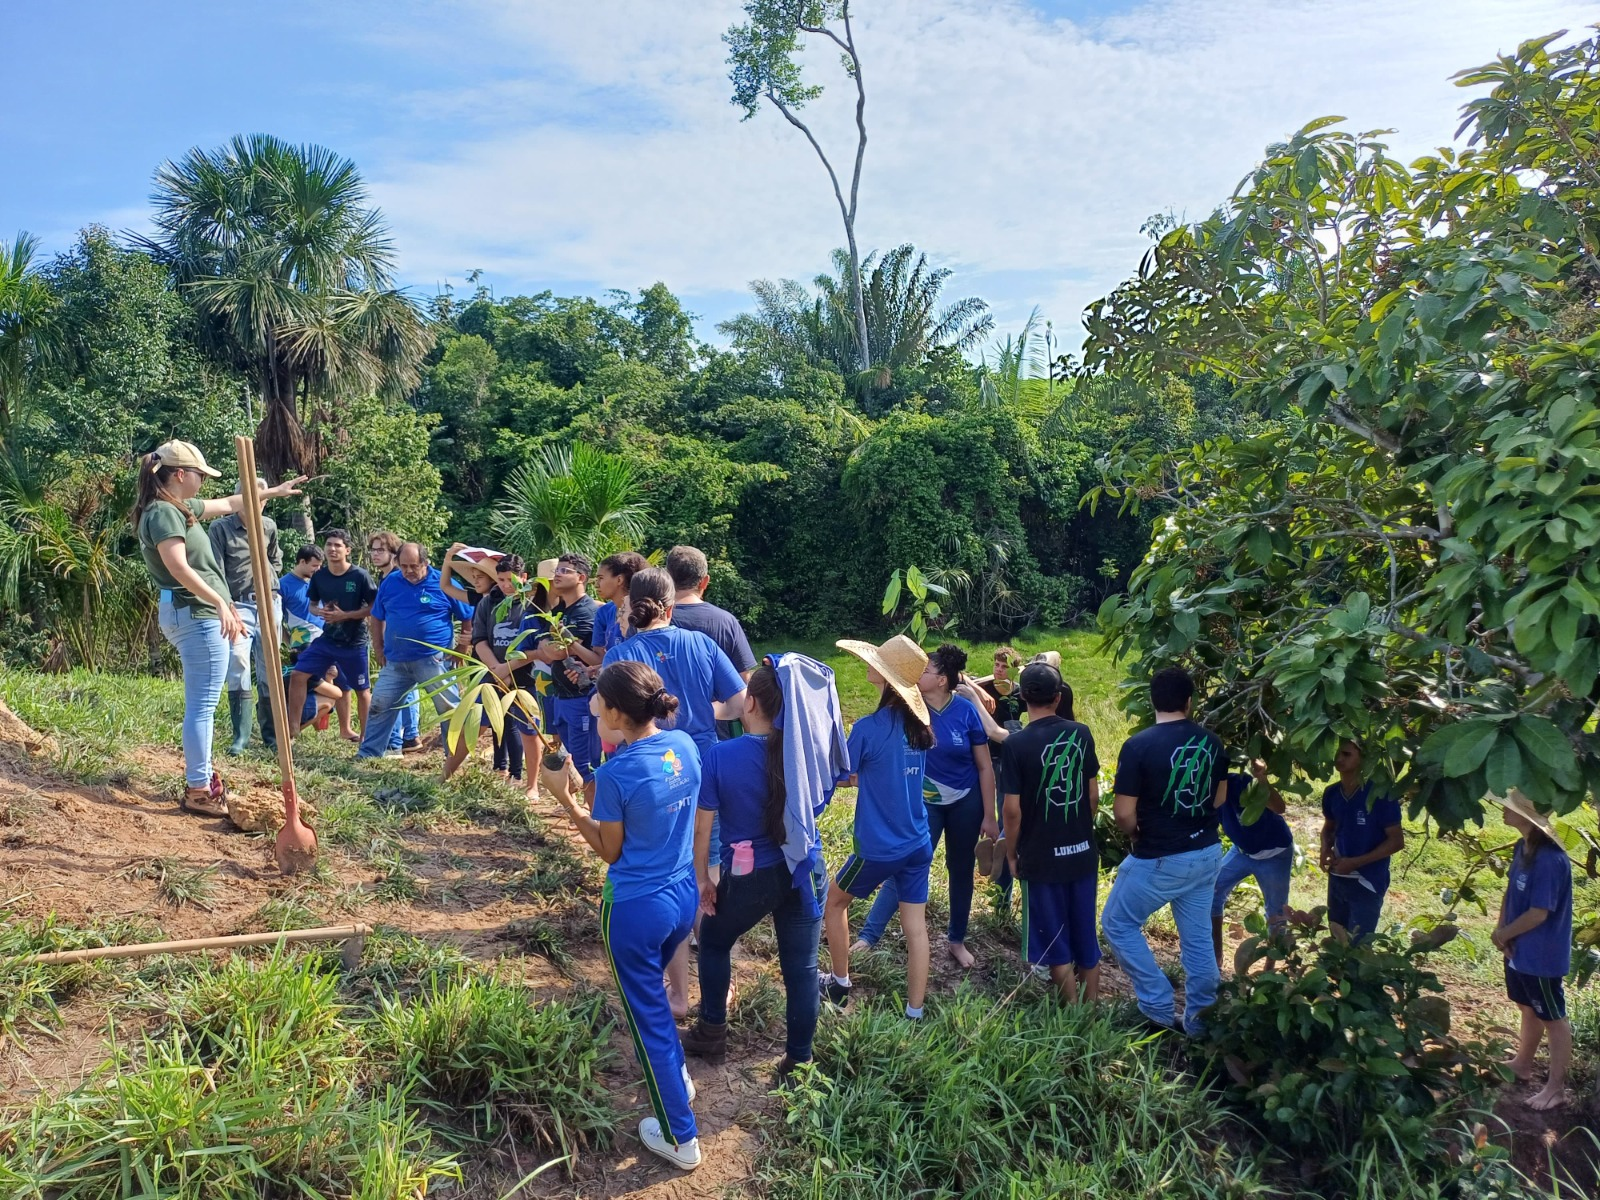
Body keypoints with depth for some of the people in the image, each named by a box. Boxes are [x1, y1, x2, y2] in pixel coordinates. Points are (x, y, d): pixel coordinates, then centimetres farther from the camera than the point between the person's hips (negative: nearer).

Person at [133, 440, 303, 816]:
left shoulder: (180, 508, 16)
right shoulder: (163, 512, -14)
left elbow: (228, 503, 30)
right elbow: (178, 566, -25)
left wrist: (274, 491, 37)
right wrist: (221, 603, -29)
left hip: (195, 614, 11)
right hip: (196, 614, -11)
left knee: (201, 703, 17)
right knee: (203, 705, -8)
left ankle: (202, 777, 26)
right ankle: (198, 791, -4)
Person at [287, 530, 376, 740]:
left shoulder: (360, 576, -13)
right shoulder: (319, 576, 0)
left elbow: (374, 607, -10)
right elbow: (312, 605, 13)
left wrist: (345, 615, -20)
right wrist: (320, 612, -11)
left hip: (354, 642, -4)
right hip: (327, 639, 4)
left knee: (362, 690, 6)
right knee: (298, 675, -7)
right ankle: (293, 727, 3)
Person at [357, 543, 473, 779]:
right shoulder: (390, 582, 5)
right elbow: (377, 617, 17)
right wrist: (379, 648, 10)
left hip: (433, 660, -4)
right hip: (395, 662, 4)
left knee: (450, 710, -3)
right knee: (380, 707, 8)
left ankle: (455, 758, 7)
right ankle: (367, 754, 20)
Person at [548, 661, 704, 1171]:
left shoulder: (615, 773, -24)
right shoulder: (685, 745, -6)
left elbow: (609, 850, -10)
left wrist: (570, 807, 0)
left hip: (636, 908, -7)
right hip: (684, 896, 7)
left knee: (647, 1013, 12)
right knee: (651, 990, 33)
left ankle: (681, 1138, 24)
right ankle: (676, 1075, 51)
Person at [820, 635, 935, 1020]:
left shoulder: (869, 727, -20)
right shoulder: (919, 724, 1)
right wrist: (862, 774, 11)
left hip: (879, 847, -5)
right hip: (918, 843, 5)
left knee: (834, 902, 20)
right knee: (915, 928, 9)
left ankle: (839, 985, 31)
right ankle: (915, 1014, 15)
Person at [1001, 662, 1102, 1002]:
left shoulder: (1017, 743, -15)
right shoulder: (1082, 734, -3)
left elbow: (1013, 809, -13)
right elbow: (1094, 795, 5)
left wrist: (1012, 852, 1)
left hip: (1042, 857, -4)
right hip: (1083, 852, 4)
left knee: (1055, 942, 10)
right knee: (1086, 936, 17)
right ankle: (1092, 1010, 28)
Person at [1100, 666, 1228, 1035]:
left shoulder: (1139, 745, -19)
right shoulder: (1211, 741, -2)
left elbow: (1123, 812, -18)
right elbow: (1219, 798, 11)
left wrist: (1139, 835, 3)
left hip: (1160, 860, -6)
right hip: (1207, 853, 6)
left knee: (1118, 924, 12)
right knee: (1198, 937, 17)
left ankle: (1159, 1008, 12)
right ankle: (1200, 1019, 27)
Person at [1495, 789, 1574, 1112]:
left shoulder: (1549, 860, -30)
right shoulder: (1522, 847, -2)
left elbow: (1539, 914, -25)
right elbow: (1511, 891, 7)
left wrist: (1503, 934, -12)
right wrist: (1502, 931, -5)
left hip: (1542, 955, -9)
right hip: (1520, 950, 9)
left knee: (1553, 1019, 8)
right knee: (1529, 1009, 25)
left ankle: (1556, 1087, 21)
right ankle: (1523, 1064, 42)